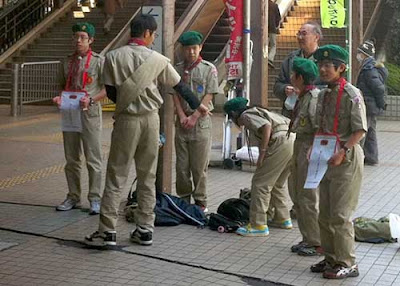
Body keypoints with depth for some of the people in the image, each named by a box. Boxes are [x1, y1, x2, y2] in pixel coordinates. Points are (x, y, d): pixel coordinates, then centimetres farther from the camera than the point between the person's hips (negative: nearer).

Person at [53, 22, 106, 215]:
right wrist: (59, 98, -1)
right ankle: (73, 197, 18)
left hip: (90, 113, -5)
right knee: (71, 159, 10)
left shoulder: (98, 61, -2)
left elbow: (107, 88, -5)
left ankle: (95, 199, 2)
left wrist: (91, 100, -19)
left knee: (93, 158, -3)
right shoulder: (67, 62, 13)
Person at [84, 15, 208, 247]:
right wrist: (198, 105, 25)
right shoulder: (157, 59, -1)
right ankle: (145, 229, 14)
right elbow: (180, 86, 10)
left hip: (126, 120, -1)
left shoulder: (113, 57, -4)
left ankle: (108, 231, 0)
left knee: (116, 176, 2)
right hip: (151, 119, 1)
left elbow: (111, 92, -1)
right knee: (148, 177, 10)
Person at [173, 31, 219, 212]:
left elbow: (209, 96, -4)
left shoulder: (209, 69, 0)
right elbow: (175, 94, 6)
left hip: (201, 121, -3)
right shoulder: (178, 69, 9)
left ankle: (200, 201, 8)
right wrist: (182, 116, -7)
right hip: (182, 121, 3)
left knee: (199, 166, 0)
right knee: (181, 165, 6)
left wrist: (194, 117, -11)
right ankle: (183, 198, 15)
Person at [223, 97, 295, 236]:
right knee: (278, 183, 23)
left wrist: (262, 153, -13)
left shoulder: (246, 116, 3)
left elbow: (266, 126, -16)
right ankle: (283, 219, 31)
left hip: (281, 144, -9)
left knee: (260, 183, -2)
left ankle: (258, 225, -1)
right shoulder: (259, 111, 29)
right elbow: (288, 121, 26)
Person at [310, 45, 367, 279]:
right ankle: (331, 258, 25)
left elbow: (360, 131, -16)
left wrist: (342, 152, -22)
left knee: (340, 214, -5)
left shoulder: (352, 95, -14)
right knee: (324, 213, 13)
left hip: (347, 159, -8)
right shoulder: (324, 94, 9)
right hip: (328, 159, 8)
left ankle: (347, 264, 6)